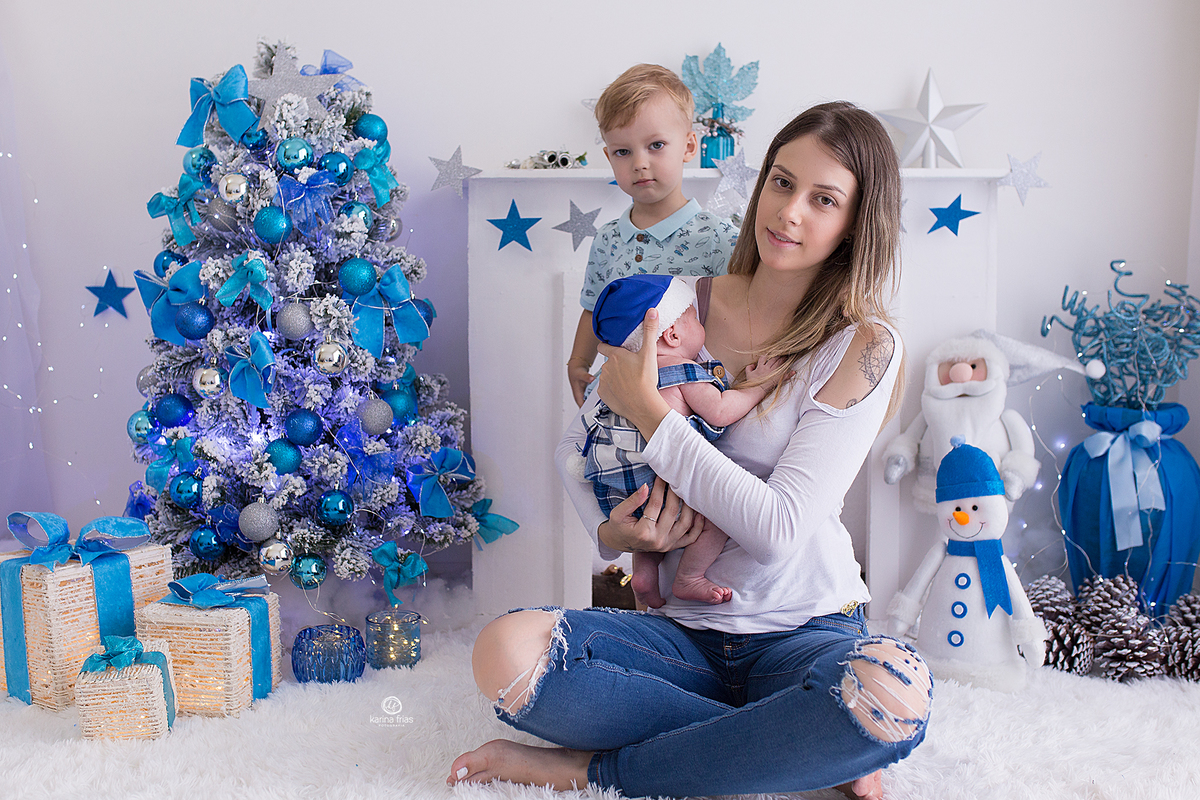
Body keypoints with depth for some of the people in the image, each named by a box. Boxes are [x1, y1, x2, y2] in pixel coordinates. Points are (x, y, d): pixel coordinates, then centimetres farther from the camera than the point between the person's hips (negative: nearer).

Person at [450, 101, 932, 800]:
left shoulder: (864, 348, -6)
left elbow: (781, 526, -17)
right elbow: (578, 442, 12)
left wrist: (646, 408, -15)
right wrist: (610, 532, -10)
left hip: (805, 629, -2)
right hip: (680, 630, 2)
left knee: (895, 689, -38)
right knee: (505, 652, -27)